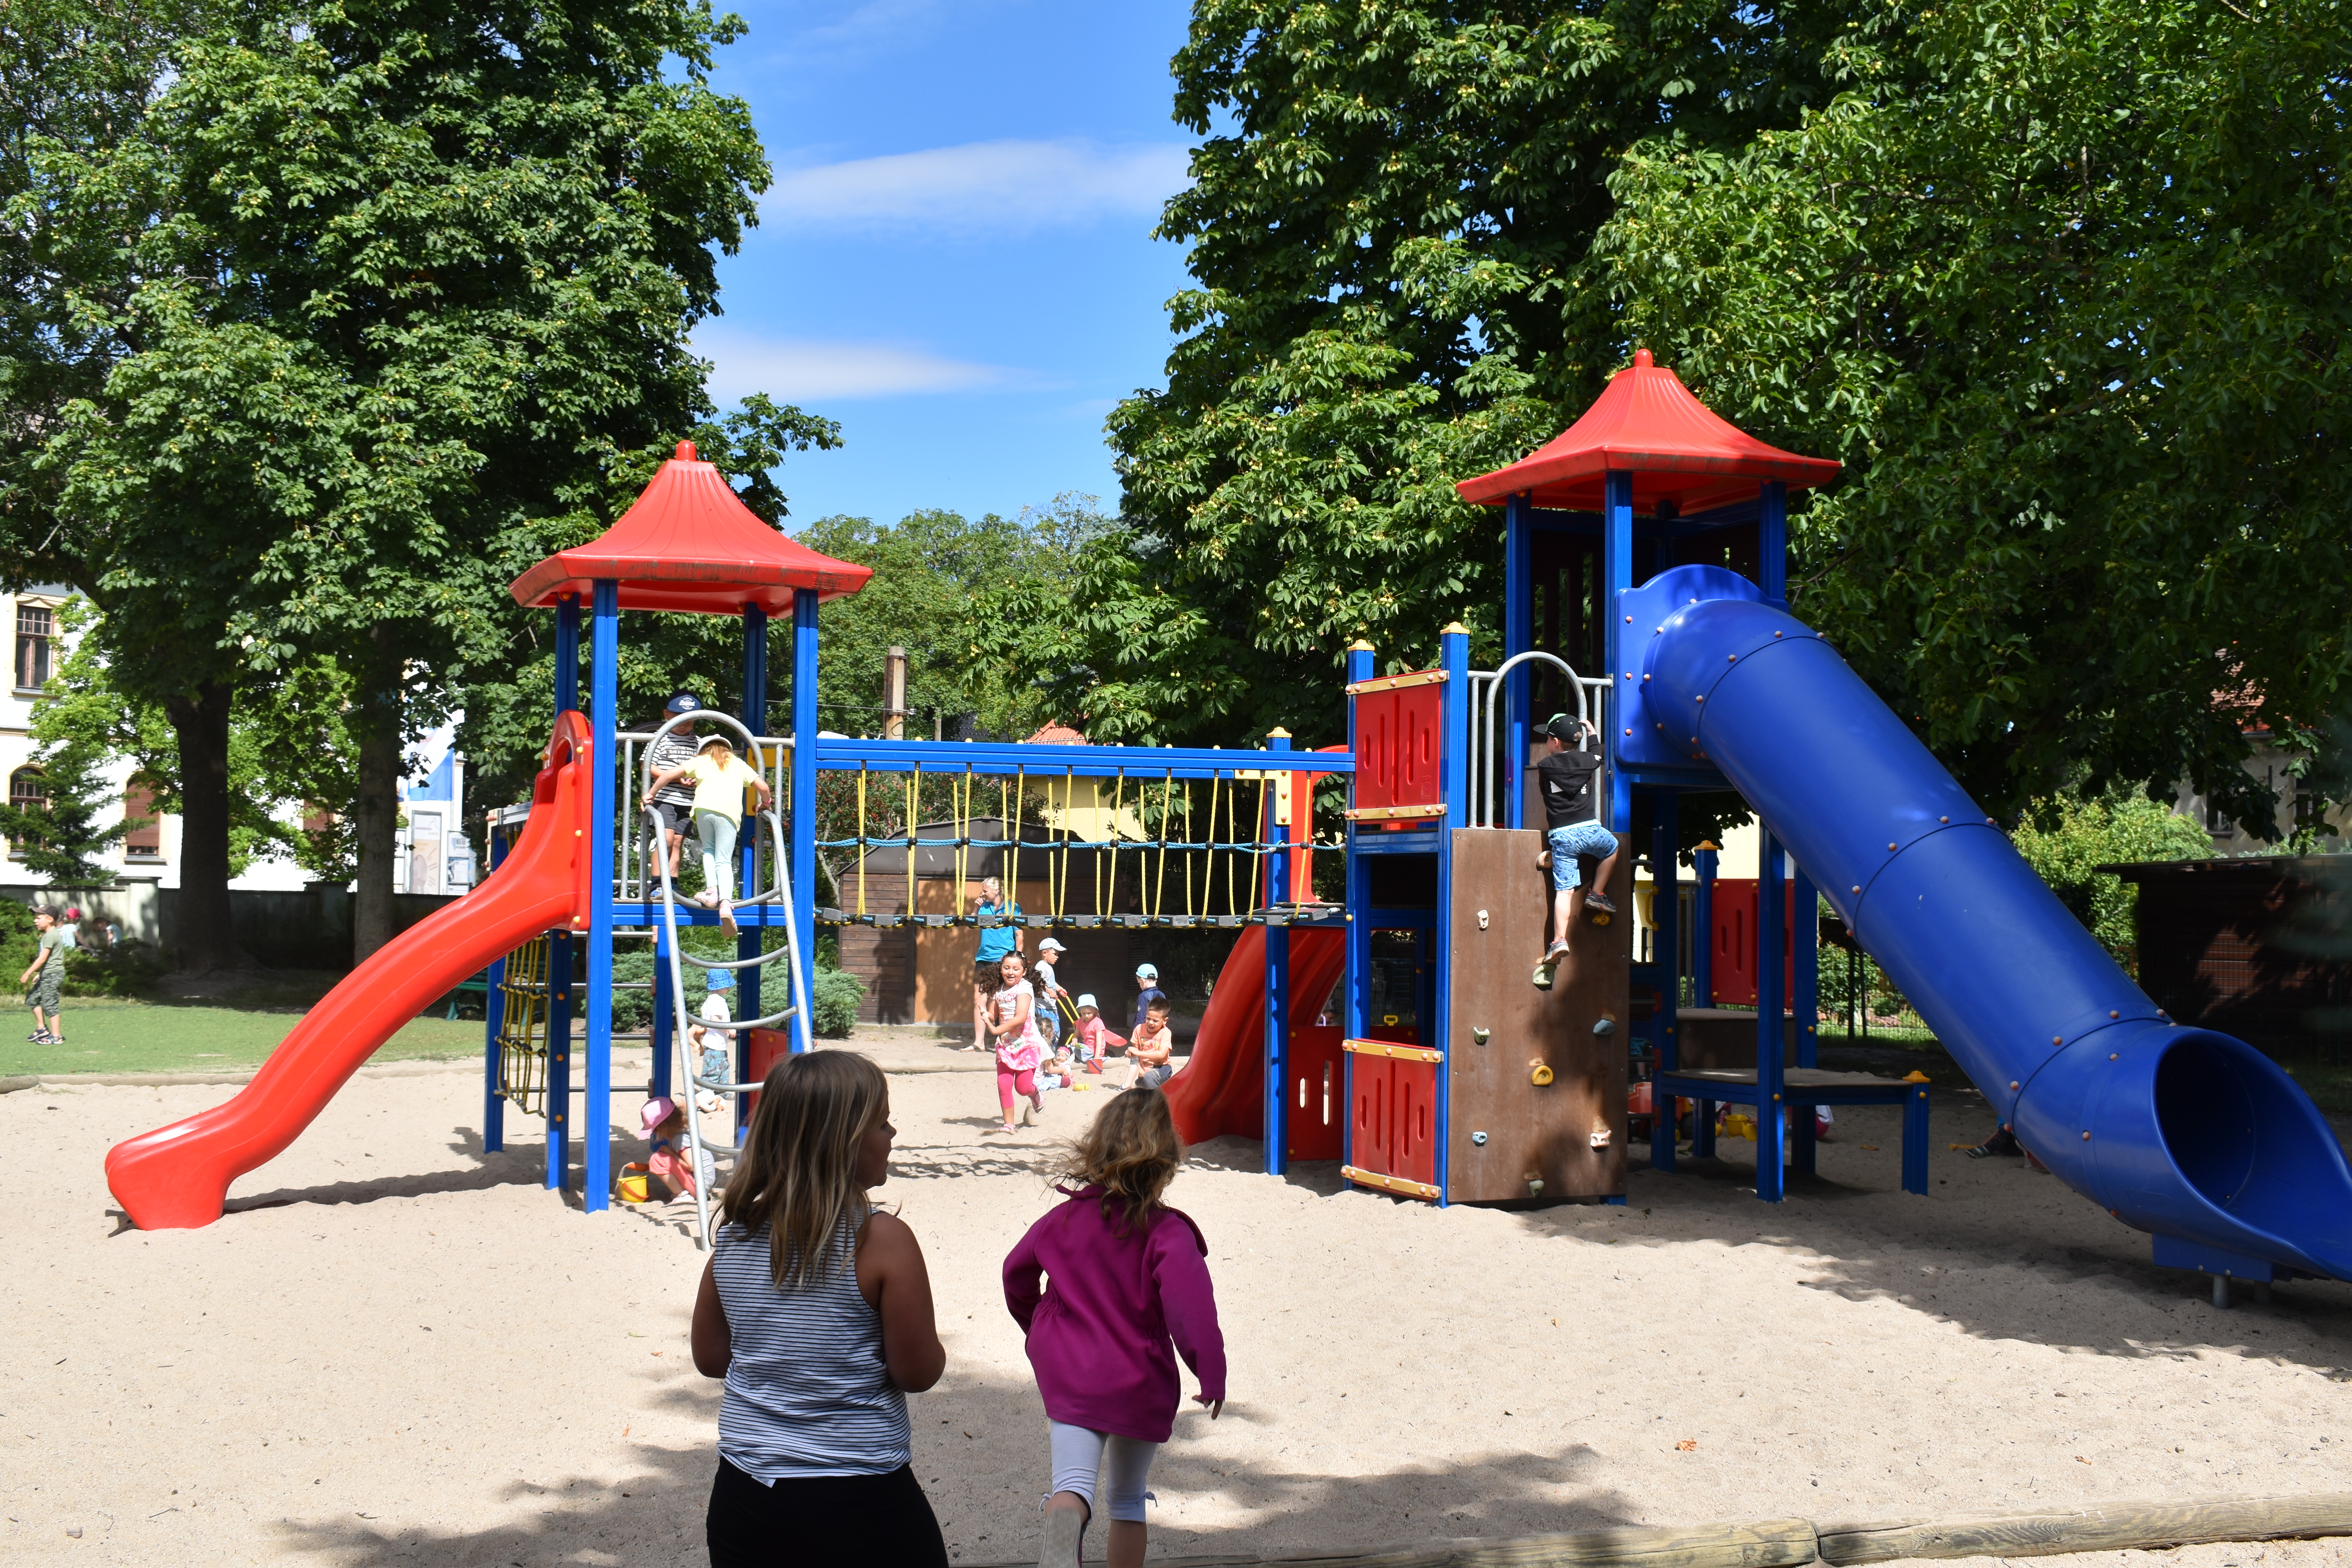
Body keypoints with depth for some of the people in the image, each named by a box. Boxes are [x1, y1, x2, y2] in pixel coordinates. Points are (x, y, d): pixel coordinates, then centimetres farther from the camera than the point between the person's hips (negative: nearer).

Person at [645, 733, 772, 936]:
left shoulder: (700, 761, 29)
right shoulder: (739, 764, 32)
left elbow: (669, 775, 23)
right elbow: (763, 787, 26)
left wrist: (651, 794, 35)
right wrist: (765, 803, 46)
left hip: (704, 807, 0)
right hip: (730, 811, 0)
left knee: (708, 850, 22)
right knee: (724, 860, -1)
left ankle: (712, 890, 0)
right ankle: (726, 901, -23)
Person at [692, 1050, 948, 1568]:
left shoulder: (734, 1235, -1)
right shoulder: (882, 1241, -17)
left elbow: (710, 1357, 9)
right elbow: (919, 1373, -11)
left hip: (744, 1492, 5)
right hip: (860, 1503, -5)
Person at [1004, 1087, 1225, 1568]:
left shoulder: (1063, 1219, 1)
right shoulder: (1167, 1234, -14)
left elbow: (1016, 1273, 17)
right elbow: (1193, 1312, -23)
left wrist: (1037, 1328, 35)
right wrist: (1212, 1377, -9)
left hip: (1069, 1378, 1)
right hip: (1140, 1384, -1)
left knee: (1073, 1485, -13)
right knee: (1128, 1500, 19)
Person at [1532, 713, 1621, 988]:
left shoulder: (1544, 767, 1)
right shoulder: (1587, 760, 6)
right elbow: (1597, 753, 29)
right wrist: (1591, 731, 47)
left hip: (1560, 836, 0)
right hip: (1589, 829, 1)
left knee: (1564, 890, -2)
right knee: (1612, 848, 33)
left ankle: (1560, 941, -12)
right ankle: (1597, 894, 22)